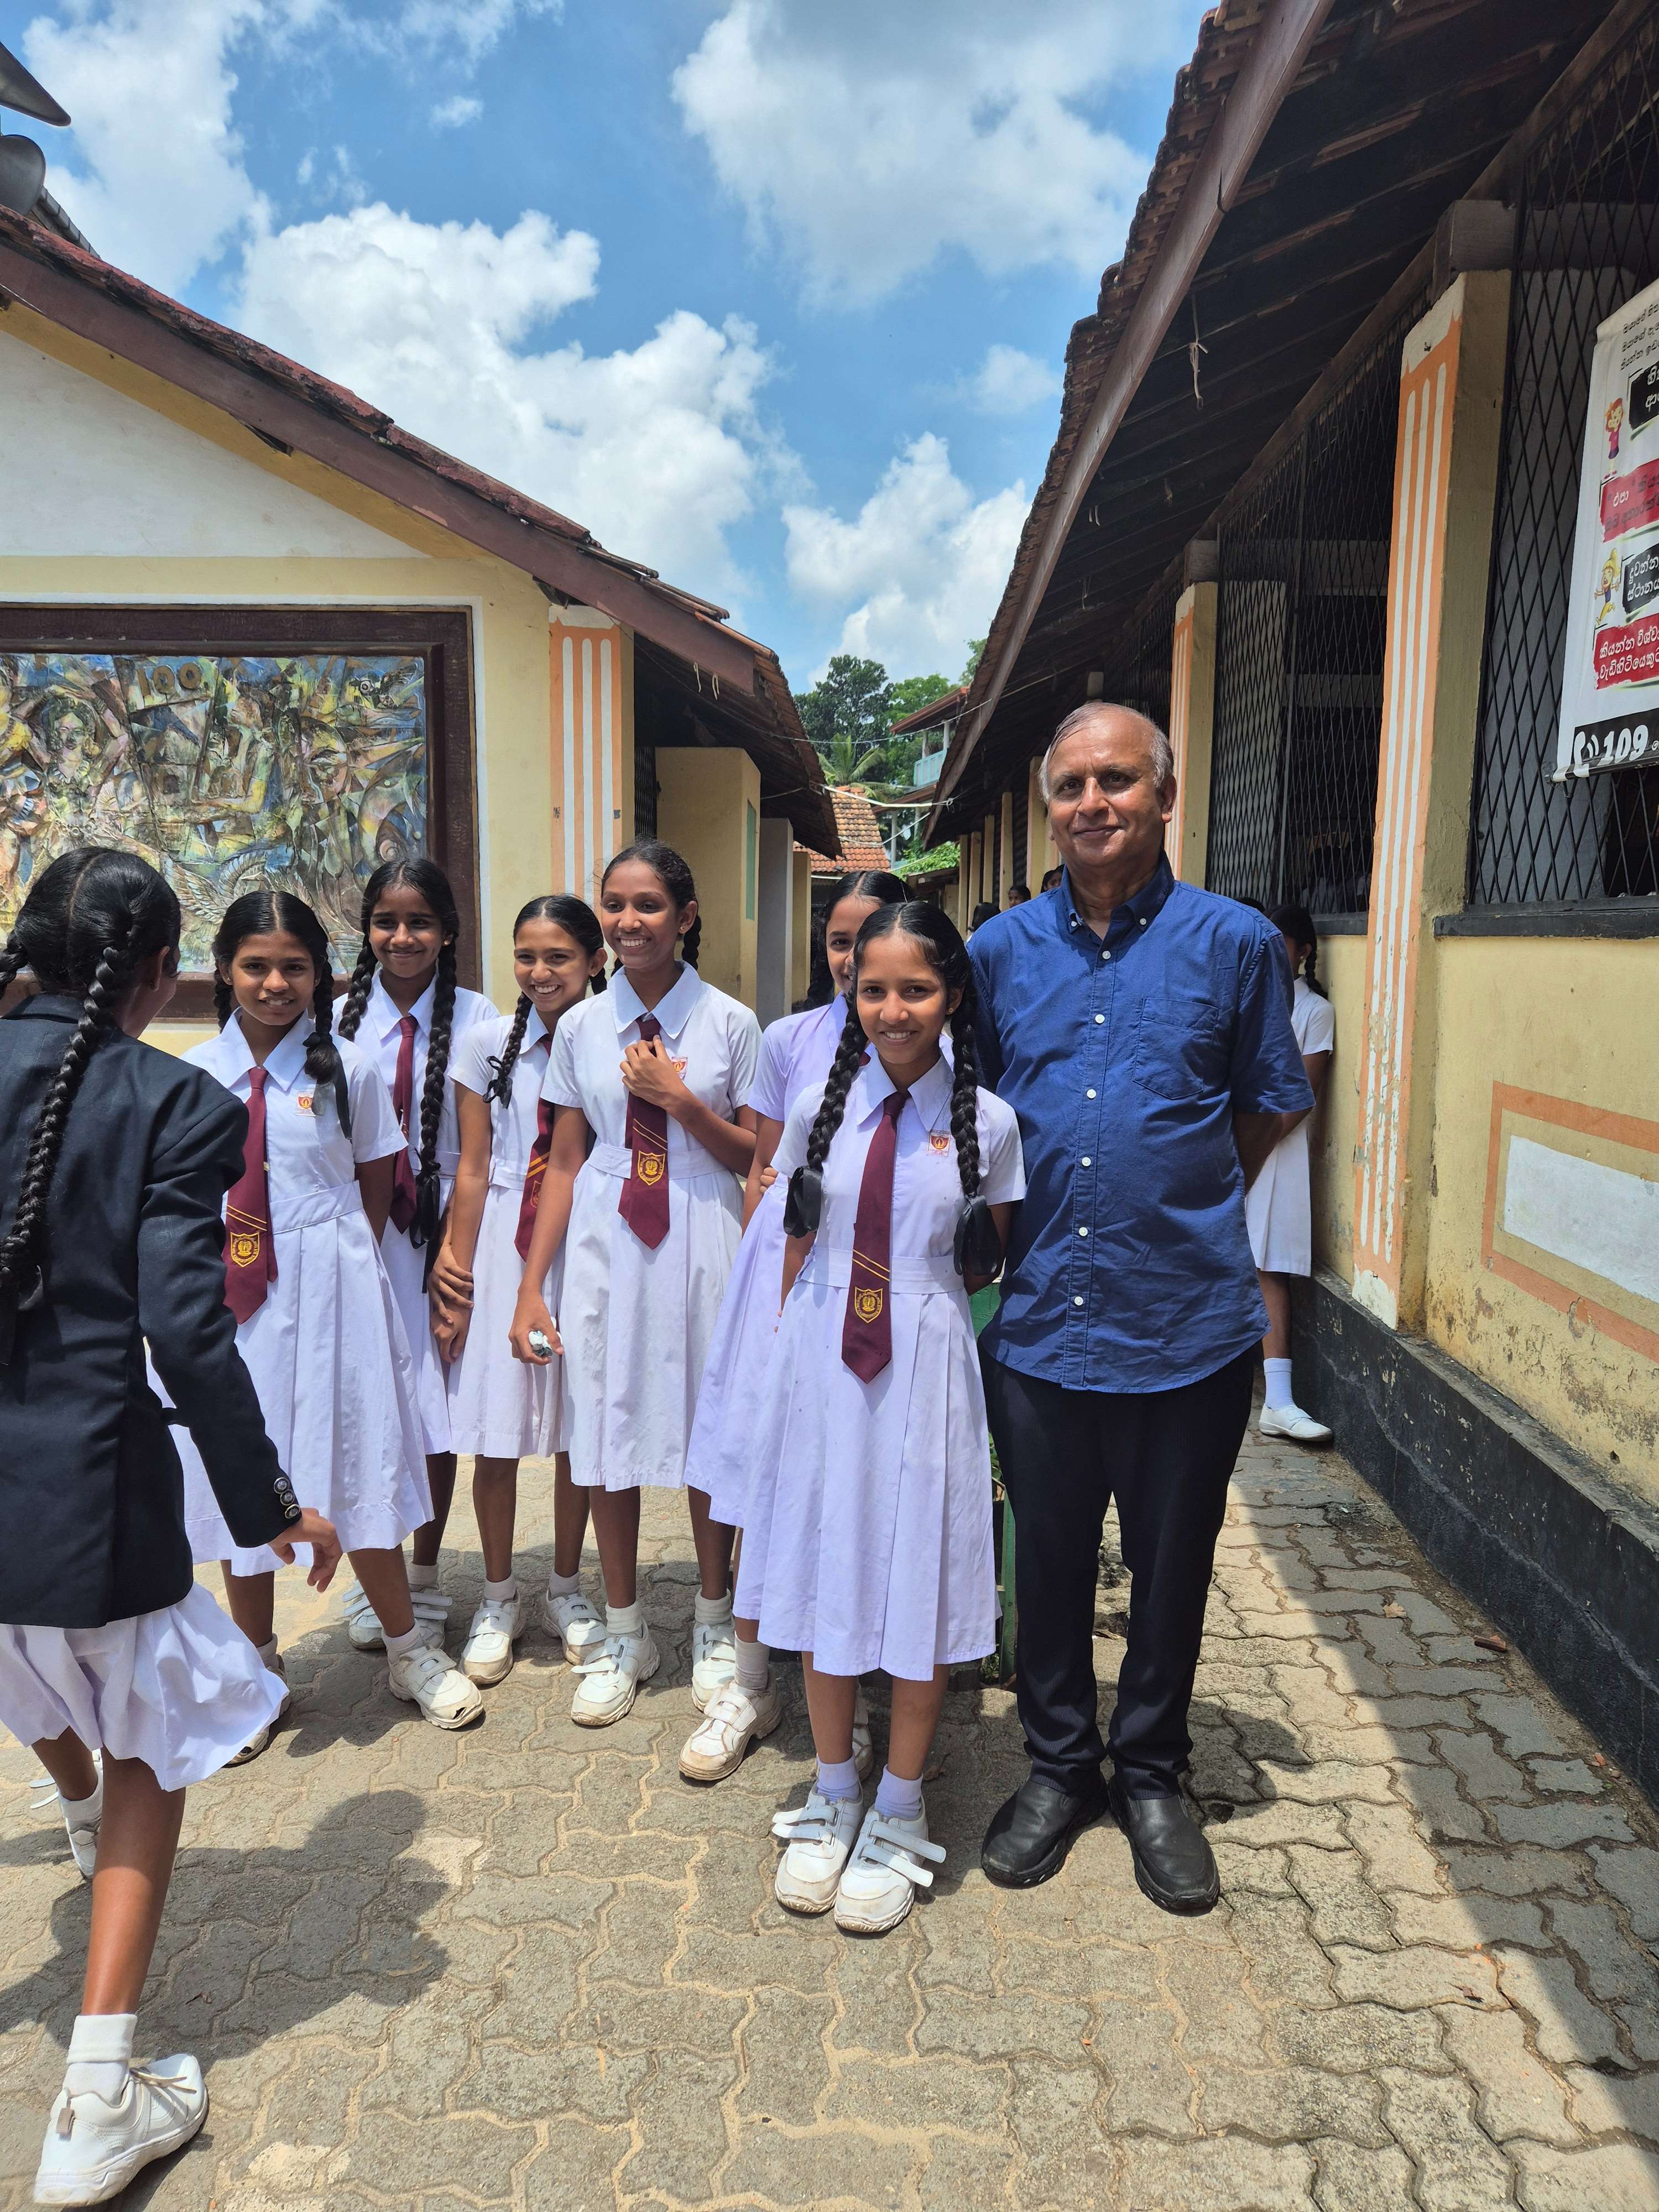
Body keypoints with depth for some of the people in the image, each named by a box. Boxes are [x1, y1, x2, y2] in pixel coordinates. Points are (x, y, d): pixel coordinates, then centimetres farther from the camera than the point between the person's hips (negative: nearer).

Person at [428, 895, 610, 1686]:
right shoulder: (488, 1044, -1)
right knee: (496, 1438, 6)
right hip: (501, 1247, 0)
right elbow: (473, 1168, 0)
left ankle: (565, 1587, 31)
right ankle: (498, 1598, 26)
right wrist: (456, 1277, -3)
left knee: (577, 1430, 11)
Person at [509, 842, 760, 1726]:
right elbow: (564, 1163, 4)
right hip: (604, 1241, 2)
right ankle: (624, 1636, 29)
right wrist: (531, 1287, 1)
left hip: (700, 1240, -2)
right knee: (606, 1429, 9)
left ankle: (714, 1626, 30)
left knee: (708, 1429, 7)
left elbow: (755, 1157, -1)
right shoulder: (581, 1026, 4)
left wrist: (680, 1098, -15)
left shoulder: (729, 1022, -2)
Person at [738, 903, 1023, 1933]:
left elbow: (987, 1270, 7)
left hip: (927, 1369, -2)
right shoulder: (821, 1106, 1)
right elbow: (797, 1250, 9)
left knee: (919, 1577, 8)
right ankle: (834, 1791, 35)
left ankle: (899, 1811, 30)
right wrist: (803, 1348, 7)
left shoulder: (986, 1121, -4)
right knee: (825, 1568, 13)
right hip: (822, 1358, 2)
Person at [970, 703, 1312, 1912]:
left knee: (1172, 1566, 14)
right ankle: (1058, 1767, 37)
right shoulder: (1001, 949, 4)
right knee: (1050, 1561, 15)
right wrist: (1041, 1220, 9)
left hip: (1189, 1324, -1)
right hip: (1039, 1318, 2)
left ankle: (1153, 1776, 37)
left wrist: (1174, 1210, 8)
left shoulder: (1237, 941, -3)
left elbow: (1264, 1110, 8)